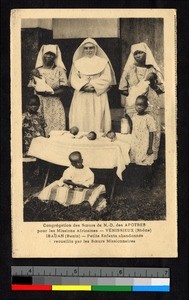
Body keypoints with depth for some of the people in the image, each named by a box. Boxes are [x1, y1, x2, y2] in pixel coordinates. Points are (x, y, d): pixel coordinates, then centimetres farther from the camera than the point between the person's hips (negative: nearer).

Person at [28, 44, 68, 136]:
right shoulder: (36, 71, 11)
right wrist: (32, 76, -11)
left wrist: (50, 92, -18)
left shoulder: (59, 70, 4)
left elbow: (62, 89, -3)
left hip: (55, 105, -2)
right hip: (40, 105, 2)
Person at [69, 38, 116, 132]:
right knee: (80, 120, -5)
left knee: (97, 121, -7)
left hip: (98, 97, -1)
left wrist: (93, 86, -14)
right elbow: (74, 79, 4)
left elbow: (107, 79, -2)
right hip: (81, 97, 2)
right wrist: (83, 86, -14)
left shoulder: (103, 62, 8)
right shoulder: (77, 62, 14)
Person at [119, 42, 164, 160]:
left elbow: (162, 89, 10)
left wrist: (151, 82, -5)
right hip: (133, 107, -1)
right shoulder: (129, 70, 9)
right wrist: (135, 92, -5)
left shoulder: (153, 70, 10)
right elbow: (123, 90, 9)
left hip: (152, 106, 1)